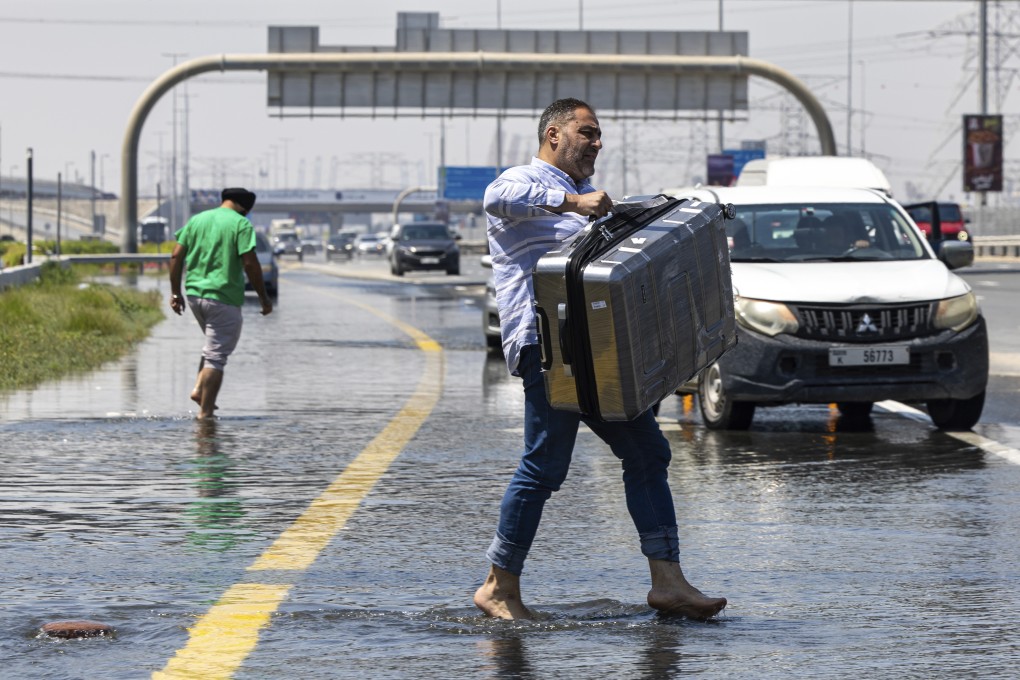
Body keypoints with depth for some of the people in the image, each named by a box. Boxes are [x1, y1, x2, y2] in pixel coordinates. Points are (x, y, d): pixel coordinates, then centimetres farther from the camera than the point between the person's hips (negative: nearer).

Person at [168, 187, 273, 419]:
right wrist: (263, 297, -5)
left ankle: (199, 389, 9)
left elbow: (176, 256, 7)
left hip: (194, 293, 6)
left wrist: (175, 292, 12)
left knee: (213, 345, 26)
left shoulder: (196, 219, 11)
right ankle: (205, 412, -3)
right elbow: (250, 263, -13)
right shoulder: (241, 224, -6)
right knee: (217, 356, -1)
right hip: (224, 297, -6)